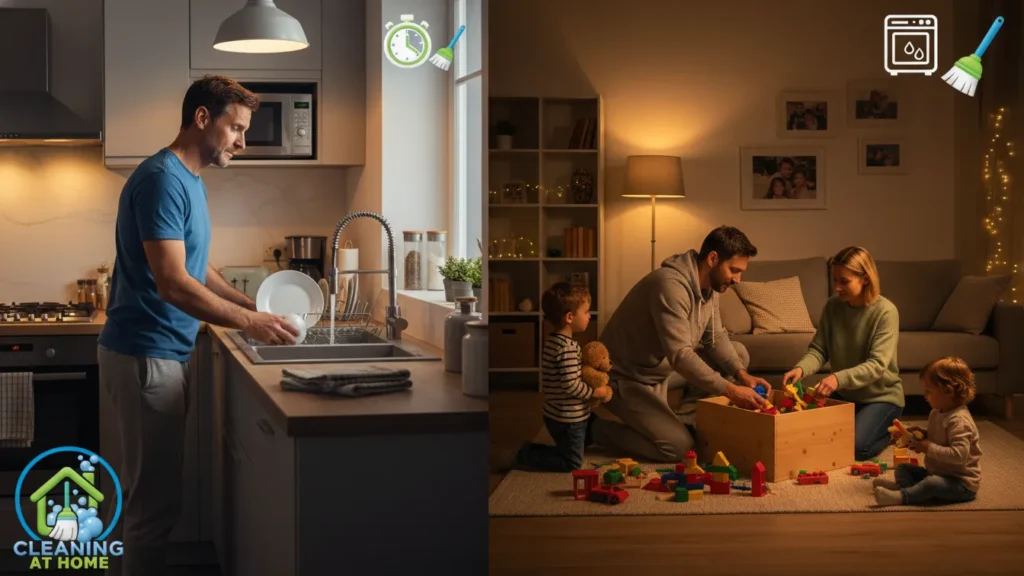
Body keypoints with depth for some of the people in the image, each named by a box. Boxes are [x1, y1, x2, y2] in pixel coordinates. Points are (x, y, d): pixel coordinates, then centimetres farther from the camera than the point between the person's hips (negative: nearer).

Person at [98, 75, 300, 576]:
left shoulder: (190, 180, 14)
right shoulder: (162, 179, -18)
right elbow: (172, 283, -25)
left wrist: (254, 307, 9)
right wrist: (248, 321, -21)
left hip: (164, 351, 10)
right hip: (146, 354, -10)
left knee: (140, 490, 17)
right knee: (156, 498, -6)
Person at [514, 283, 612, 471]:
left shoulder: (552, 341, 6)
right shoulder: (567, 348, -25)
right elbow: (570, 385, -27)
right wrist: (595, 392, -13)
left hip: (556, 415, 9)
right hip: (568, 419, -9)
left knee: (566, 452, 24)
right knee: (572, 463, 3)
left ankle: (529, 451, 16)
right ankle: (526, 456, 2)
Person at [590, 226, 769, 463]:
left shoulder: (709, 286, -1)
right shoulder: (671, 284, -31)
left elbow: (716, 337, 6)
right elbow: (680, 356, -37)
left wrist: (741, 374, -11)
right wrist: (730, 390, -37)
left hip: (664, 369, 10)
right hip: (629, 378, -9)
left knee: (739, 354, 5)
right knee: (679, 448, -19)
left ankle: (684, 419, 5)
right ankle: (594, 428, -1)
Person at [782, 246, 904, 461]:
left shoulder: (885, 312, -20)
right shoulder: (833, 306, -4)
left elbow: (877, 365, -28)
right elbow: (818, 350, -5)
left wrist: (839, 378, -45)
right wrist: (801, 369, -29)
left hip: (881, 396, -5)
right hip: (844, 394, 5)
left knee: (855, 447, -26)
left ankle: (889, 430, 10)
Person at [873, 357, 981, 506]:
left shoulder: (959, 421, -24)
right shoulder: (936, 414, 8)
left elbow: (959, 454, -35)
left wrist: (929, 448, -27)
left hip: (962, 482, -11)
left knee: (932, 483, -38)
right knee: (902, 468, 8)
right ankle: (902, 485, -22)